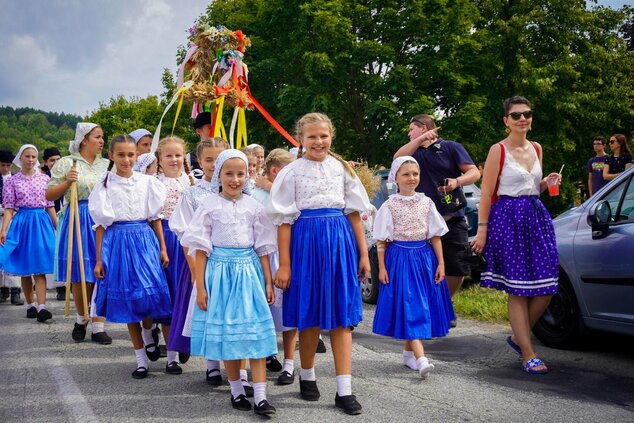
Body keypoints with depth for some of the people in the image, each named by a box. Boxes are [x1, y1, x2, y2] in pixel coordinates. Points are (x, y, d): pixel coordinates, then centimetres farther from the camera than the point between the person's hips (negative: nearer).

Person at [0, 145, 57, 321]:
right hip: (21, 223, 0)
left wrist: (58, 227, 7)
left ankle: (41, 307, -14)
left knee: (40, 267, -7)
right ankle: (30, 305, 18)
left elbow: (50, 206, 10)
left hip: (41, 223, 0)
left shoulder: (44, 179, 8)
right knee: (24, 269, 6)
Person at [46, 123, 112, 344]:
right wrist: (67, 182, -14)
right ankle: (81, 319, 26)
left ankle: (98, 327, 4)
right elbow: (49, 195, -1)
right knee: (80, 276, 3)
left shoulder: (107, 164, 12)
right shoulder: (66, 163, 1)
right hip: (77, 221, -3)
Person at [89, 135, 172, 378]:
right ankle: (141, 360, 11)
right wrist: (99, 259, 0)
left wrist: (162, 249, 3)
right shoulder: (105, 186, 2)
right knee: (127, 302, 4)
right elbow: (101, 224, 2)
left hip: (145, 240, 1)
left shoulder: (147, 182, 4)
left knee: (150, 296, -6)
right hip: (117, 242, 0)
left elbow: (155, 218, 8)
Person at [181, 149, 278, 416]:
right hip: (219, 269, -1)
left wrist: (268, 282, 5)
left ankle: (260, 397, -4)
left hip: (249, 270, 1)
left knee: (256, 332, -4)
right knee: (226, 332, 5)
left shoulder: (252, 206, 5)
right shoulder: (210, 205, 0)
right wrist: (200, 286, -6)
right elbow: (201, 248, -1)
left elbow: (263, 247, 8)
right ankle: (236, 391, 19)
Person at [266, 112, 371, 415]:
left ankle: (344, 390, 2)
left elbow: (354, 213, 9)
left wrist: (363, 254, 6)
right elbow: (284, 220, -2)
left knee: (341, 315, 0)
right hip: (306, 241, -2)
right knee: (310, 315, 7)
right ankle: (307, 377, 28)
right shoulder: (292, 172, 0)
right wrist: (284, 265, -6)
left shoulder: (341, 168, 7)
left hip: (340, 242, 2)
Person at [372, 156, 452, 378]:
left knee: (423, 306, 6)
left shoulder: (426, 202, 7)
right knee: (409, 306, -11)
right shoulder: (389, 206, -2)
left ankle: (408, 352, 22)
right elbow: (381, 241, -1)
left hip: (424, 258, 4)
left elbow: (435, 235, 8)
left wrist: (440, 263, 3)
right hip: (399, 258, -4)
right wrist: (382, 268, -6)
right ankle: (420, 359, -19)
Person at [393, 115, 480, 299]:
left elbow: (474, 172, -1)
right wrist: (420, 140, -12)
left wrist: (457, 181, -20)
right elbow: (398, 158, -5)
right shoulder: (416, 152, 16)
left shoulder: (451, 147, 6)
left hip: (452, 220, -2)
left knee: (457, 270, 0)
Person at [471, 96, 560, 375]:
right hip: (508, 219, -6)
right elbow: (486, 193, -8)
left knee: (546, 286, 1)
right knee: (518, 289, -4)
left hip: (537, 216, 7)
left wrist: (547, 183, 4)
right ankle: (528, 355, 3)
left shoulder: (536, 149, 14)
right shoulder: (498, 150, -6)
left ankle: (518, 337, 23)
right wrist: (482, 229, -12)